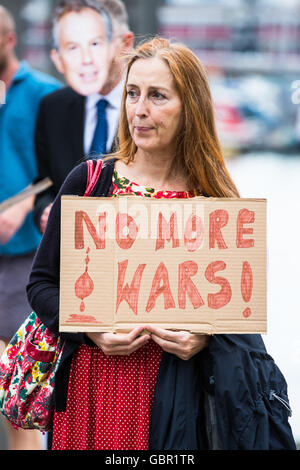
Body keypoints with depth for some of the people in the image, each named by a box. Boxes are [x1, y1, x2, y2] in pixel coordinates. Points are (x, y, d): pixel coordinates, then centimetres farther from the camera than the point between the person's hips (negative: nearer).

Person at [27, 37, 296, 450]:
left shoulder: (217, 202, -1)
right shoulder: (88, 182, -1)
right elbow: (42, 283, 3)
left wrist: (206, 337, -12)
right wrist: (90, 330, -13)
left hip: (178, 396, 0)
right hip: (94, 384, 0)